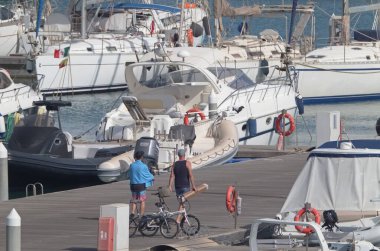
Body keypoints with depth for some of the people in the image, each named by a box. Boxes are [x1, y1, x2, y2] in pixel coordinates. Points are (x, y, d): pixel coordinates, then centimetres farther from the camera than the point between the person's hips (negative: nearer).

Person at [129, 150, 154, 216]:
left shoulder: (132, 165, -1)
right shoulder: (143, 166, -12)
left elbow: (130, 176, 8)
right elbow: (148, 175, -1)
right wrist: (152, 178, 20)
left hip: (133, 185, 4)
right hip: (142, 185, -4)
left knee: (134, 200, 15)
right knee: (142, 201, 4)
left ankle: (132, 212, 2)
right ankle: (141, 215, 5)